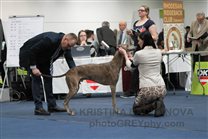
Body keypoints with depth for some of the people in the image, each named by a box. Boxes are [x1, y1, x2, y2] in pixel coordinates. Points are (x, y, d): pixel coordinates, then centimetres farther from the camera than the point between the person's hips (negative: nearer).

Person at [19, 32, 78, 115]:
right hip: (29, 55, -8)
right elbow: (31, 51, -32)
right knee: (36, 79, -15)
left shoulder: (66, 45, -13)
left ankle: (52, 105, 10)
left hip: (42, 58, 8)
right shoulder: (50, 40, -37)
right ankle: (38, 108, -16)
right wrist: (33, 67, -29)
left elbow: (69, 59, -9)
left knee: (48, 77, 5)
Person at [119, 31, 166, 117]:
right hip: (161, 89, 5)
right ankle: (158, 103, 4)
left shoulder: (139, 54, -7)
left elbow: (130, 66, 13)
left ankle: (154, 105, -8)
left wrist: (124, 54, 26)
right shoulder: (159, 52, 8)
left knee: (136, 109, 20)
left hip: (147, 90, -5)